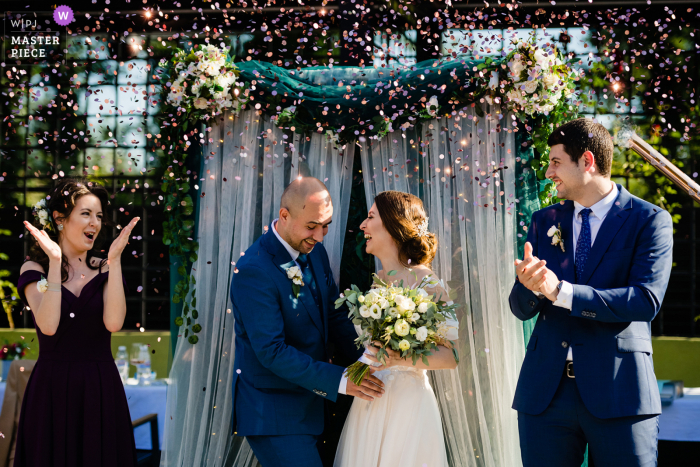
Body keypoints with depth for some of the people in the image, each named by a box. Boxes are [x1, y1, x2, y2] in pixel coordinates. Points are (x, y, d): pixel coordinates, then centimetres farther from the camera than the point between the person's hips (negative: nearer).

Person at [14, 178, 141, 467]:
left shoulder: (105, 270, 5)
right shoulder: (34, 269, 0)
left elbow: (113, 323, -14)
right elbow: (48, 326, -17)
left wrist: (114, 260, -16)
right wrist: (55, 262, -18)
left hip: (101, 389, 2)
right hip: (51, 389, -2)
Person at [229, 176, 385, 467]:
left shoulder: (315, 251, 3)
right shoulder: (253, 271, -23)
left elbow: (335, 316, 9)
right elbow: (272, 351, -25)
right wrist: (339, 380, -25)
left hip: (307, 401, 8)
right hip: (273, 414, -8)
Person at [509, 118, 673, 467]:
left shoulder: (650, 220, -1)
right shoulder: (543, 222, 13)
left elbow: (646, 300, -14)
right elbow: (520, 308, 11)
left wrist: (561, 292, -19)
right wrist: (530, 286, -14)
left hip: (618, 391, -4)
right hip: (545, 392, 4)